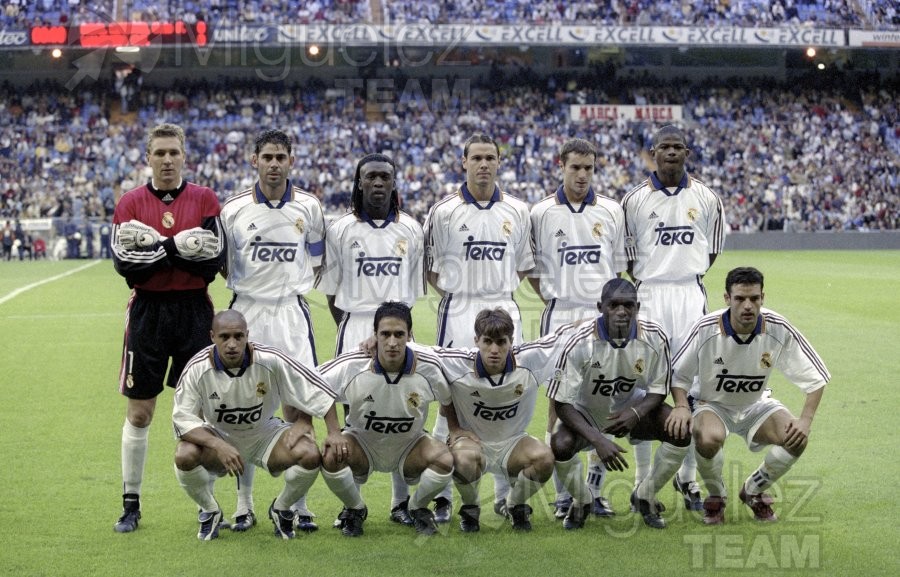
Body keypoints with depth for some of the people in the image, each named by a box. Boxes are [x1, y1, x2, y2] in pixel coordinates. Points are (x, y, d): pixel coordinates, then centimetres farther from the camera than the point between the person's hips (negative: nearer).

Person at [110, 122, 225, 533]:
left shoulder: (204, 199, 2)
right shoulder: (130, 203, 2)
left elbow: (213, 259, -9)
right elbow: (125, 264, -9)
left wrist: (154, 246, -14)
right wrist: (175, 245, -17)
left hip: (195, 312, 0)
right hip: (148, 313, 0)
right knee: (139, 413, 5)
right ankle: (131, 504, 15)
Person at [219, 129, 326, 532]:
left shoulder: (308, 207, 2)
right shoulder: (233, 209, 0)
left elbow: (318, 261, 14)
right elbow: (221, 263, 10)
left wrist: (293, 287, 5)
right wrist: (248, 288, -1)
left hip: (291, 313, 0)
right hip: (245, 314, 0)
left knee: (297, 406, -3)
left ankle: (299, 503, 6)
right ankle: (244, 504, 11)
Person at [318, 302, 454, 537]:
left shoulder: (428, 366, -21)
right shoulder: (351, 365, -25)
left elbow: (450, 400, 0)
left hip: (409, 446, 1)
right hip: (361, 443, -1)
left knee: (445, 459, -28)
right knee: (330, 457, -32)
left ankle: (418, 508, 7)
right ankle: (355, 509, 2)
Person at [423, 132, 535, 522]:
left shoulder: (516, 211, 8)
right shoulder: (444, 211, 0)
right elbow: (429, 268, 6)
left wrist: (499, 289, 2)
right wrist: (455, 293, -4)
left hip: (503, 309, 3)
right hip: (458, 312, -3)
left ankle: (506, 493, 14)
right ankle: (442, 495, 5)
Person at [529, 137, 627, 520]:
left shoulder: (611, 211, 8)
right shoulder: (542, 213, 2)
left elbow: (619, 265, 13)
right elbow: (530, 266, 10)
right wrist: (551, 299, 2)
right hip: (560, 316, -2)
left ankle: (595, 491, 10)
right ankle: (563, 494, 4)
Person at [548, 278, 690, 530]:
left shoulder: (654, 337, -19)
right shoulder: (580, 343, -28)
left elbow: (658, 389, -6)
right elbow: (562, 403, -25)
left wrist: (636, 413, -28)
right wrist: (598, 440, -36)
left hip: (631, 407, 3)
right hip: (585, 412, -3)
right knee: (561, 445, -32)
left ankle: (645, 497, 4)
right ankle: (581, 501, 2)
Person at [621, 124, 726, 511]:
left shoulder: (705, 199, 7)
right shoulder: (635, 200, 1)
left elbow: (712, 251, 15)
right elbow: (627, 256, 6)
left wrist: (686, 278, 9)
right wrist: (652, 283, 1)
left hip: (691, 295, 2)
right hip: (649, 296, -2)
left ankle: (687, 477, 12)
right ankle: (643, 481, 5)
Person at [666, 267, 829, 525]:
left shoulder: (780, 330, -19)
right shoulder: (706, 329, -23)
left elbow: (815, 377, -10)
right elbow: (678, 374, -9)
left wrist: (806, 420, -22)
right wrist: (681, 406, -28)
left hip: (756, 405, 2)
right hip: (712, 404, -2)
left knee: (797, 439, -24)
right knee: (709, 438, -37)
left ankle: (754, 491, 6)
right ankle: (715, 496, -2)